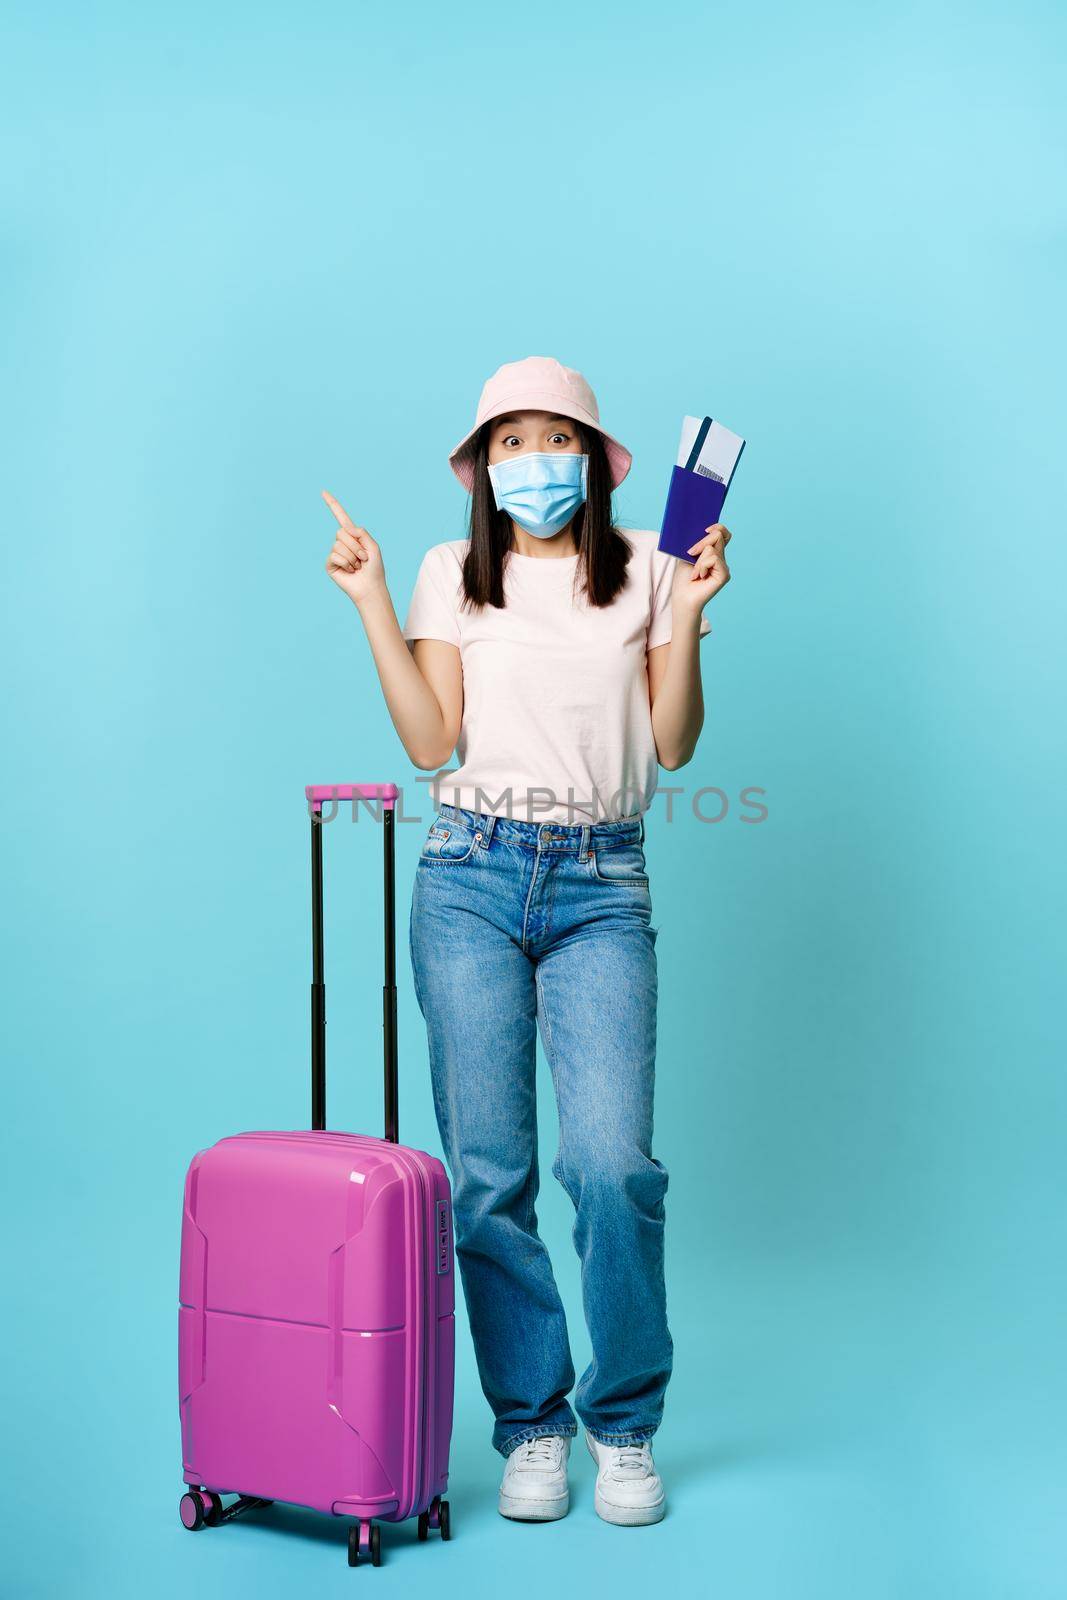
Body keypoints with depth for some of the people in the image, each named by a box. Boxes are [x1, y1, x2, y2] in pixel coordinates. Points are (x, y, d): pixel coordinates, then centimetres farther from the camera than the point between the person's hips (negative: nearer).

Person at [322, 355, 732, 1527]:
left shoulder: (646, 567, 9)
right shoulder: (451, 574, 10)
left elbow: (674, 746, 3)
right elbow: (430, 740, 2)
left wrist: (688, 609, -6)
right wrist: (371, 603, 0)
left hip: (602, 887, -1)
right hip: (471, 874, 1)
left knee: (612, 1160, -12)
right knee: (485, 1169, 0)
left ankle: (623, 1424, 9)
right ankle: (530, 1425, 17)